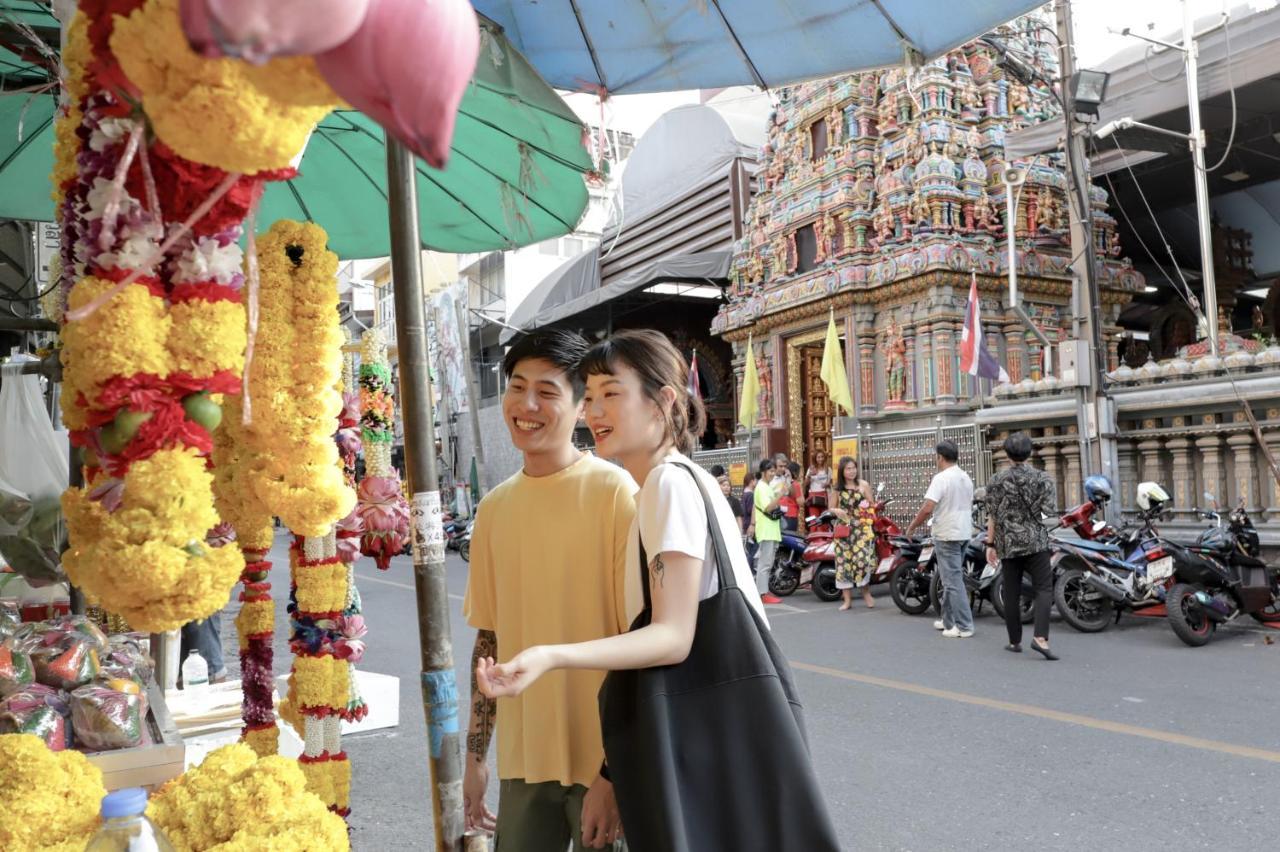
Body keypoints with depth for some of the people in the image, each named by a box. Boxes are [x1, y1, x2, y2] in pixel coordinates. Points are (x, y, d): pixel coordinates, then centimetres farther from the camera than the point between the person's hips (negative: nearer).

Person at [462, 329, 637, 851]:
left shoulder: (616, 491, -13)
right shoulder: (494, 508, 3)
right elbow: (490, 637, 10)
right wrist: (475, 755, 12)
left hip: (604, 761, -4)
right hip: (523, 759, 5)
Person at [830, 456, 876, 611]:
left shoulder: (863, 484, 4)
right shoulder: (838, 488, 9)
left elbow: (872, 505, 7)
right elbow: (832, 507, 16)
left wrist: (869, 509, -15)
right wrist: (836, 511, -6)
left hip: (862, 527, -2)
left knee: (862, 559, -16)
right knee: (844, 562, -1)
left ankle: (866, 593, 6)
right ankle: (847, 600, 6)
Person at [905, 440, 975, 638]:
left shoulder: (941, 478, -17)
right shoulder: (966, 477, 10)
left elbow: (927, 508, -23)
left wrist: (912, 527, -10)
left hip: (947, 535, -9)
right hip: (964, 532, 9)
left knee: (953, 580, -5)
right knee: (951, 578, 17)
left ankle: (964, 626, -4)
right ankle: (948, 620, 24)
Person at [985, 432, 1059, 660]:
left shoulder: (997, 481, 0)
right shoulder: (1042, 478, -2)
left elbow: (992, 516, 0)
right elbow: (1050, 511, -8)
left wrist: (990, 544, 5)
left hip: (1008, 544, 2)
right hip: (1036, 541, -2)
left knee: (1012, 594, 8)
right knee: (1044, 588, -2)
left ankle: (1015, 641, 15)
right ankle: (1040, 637, -18)